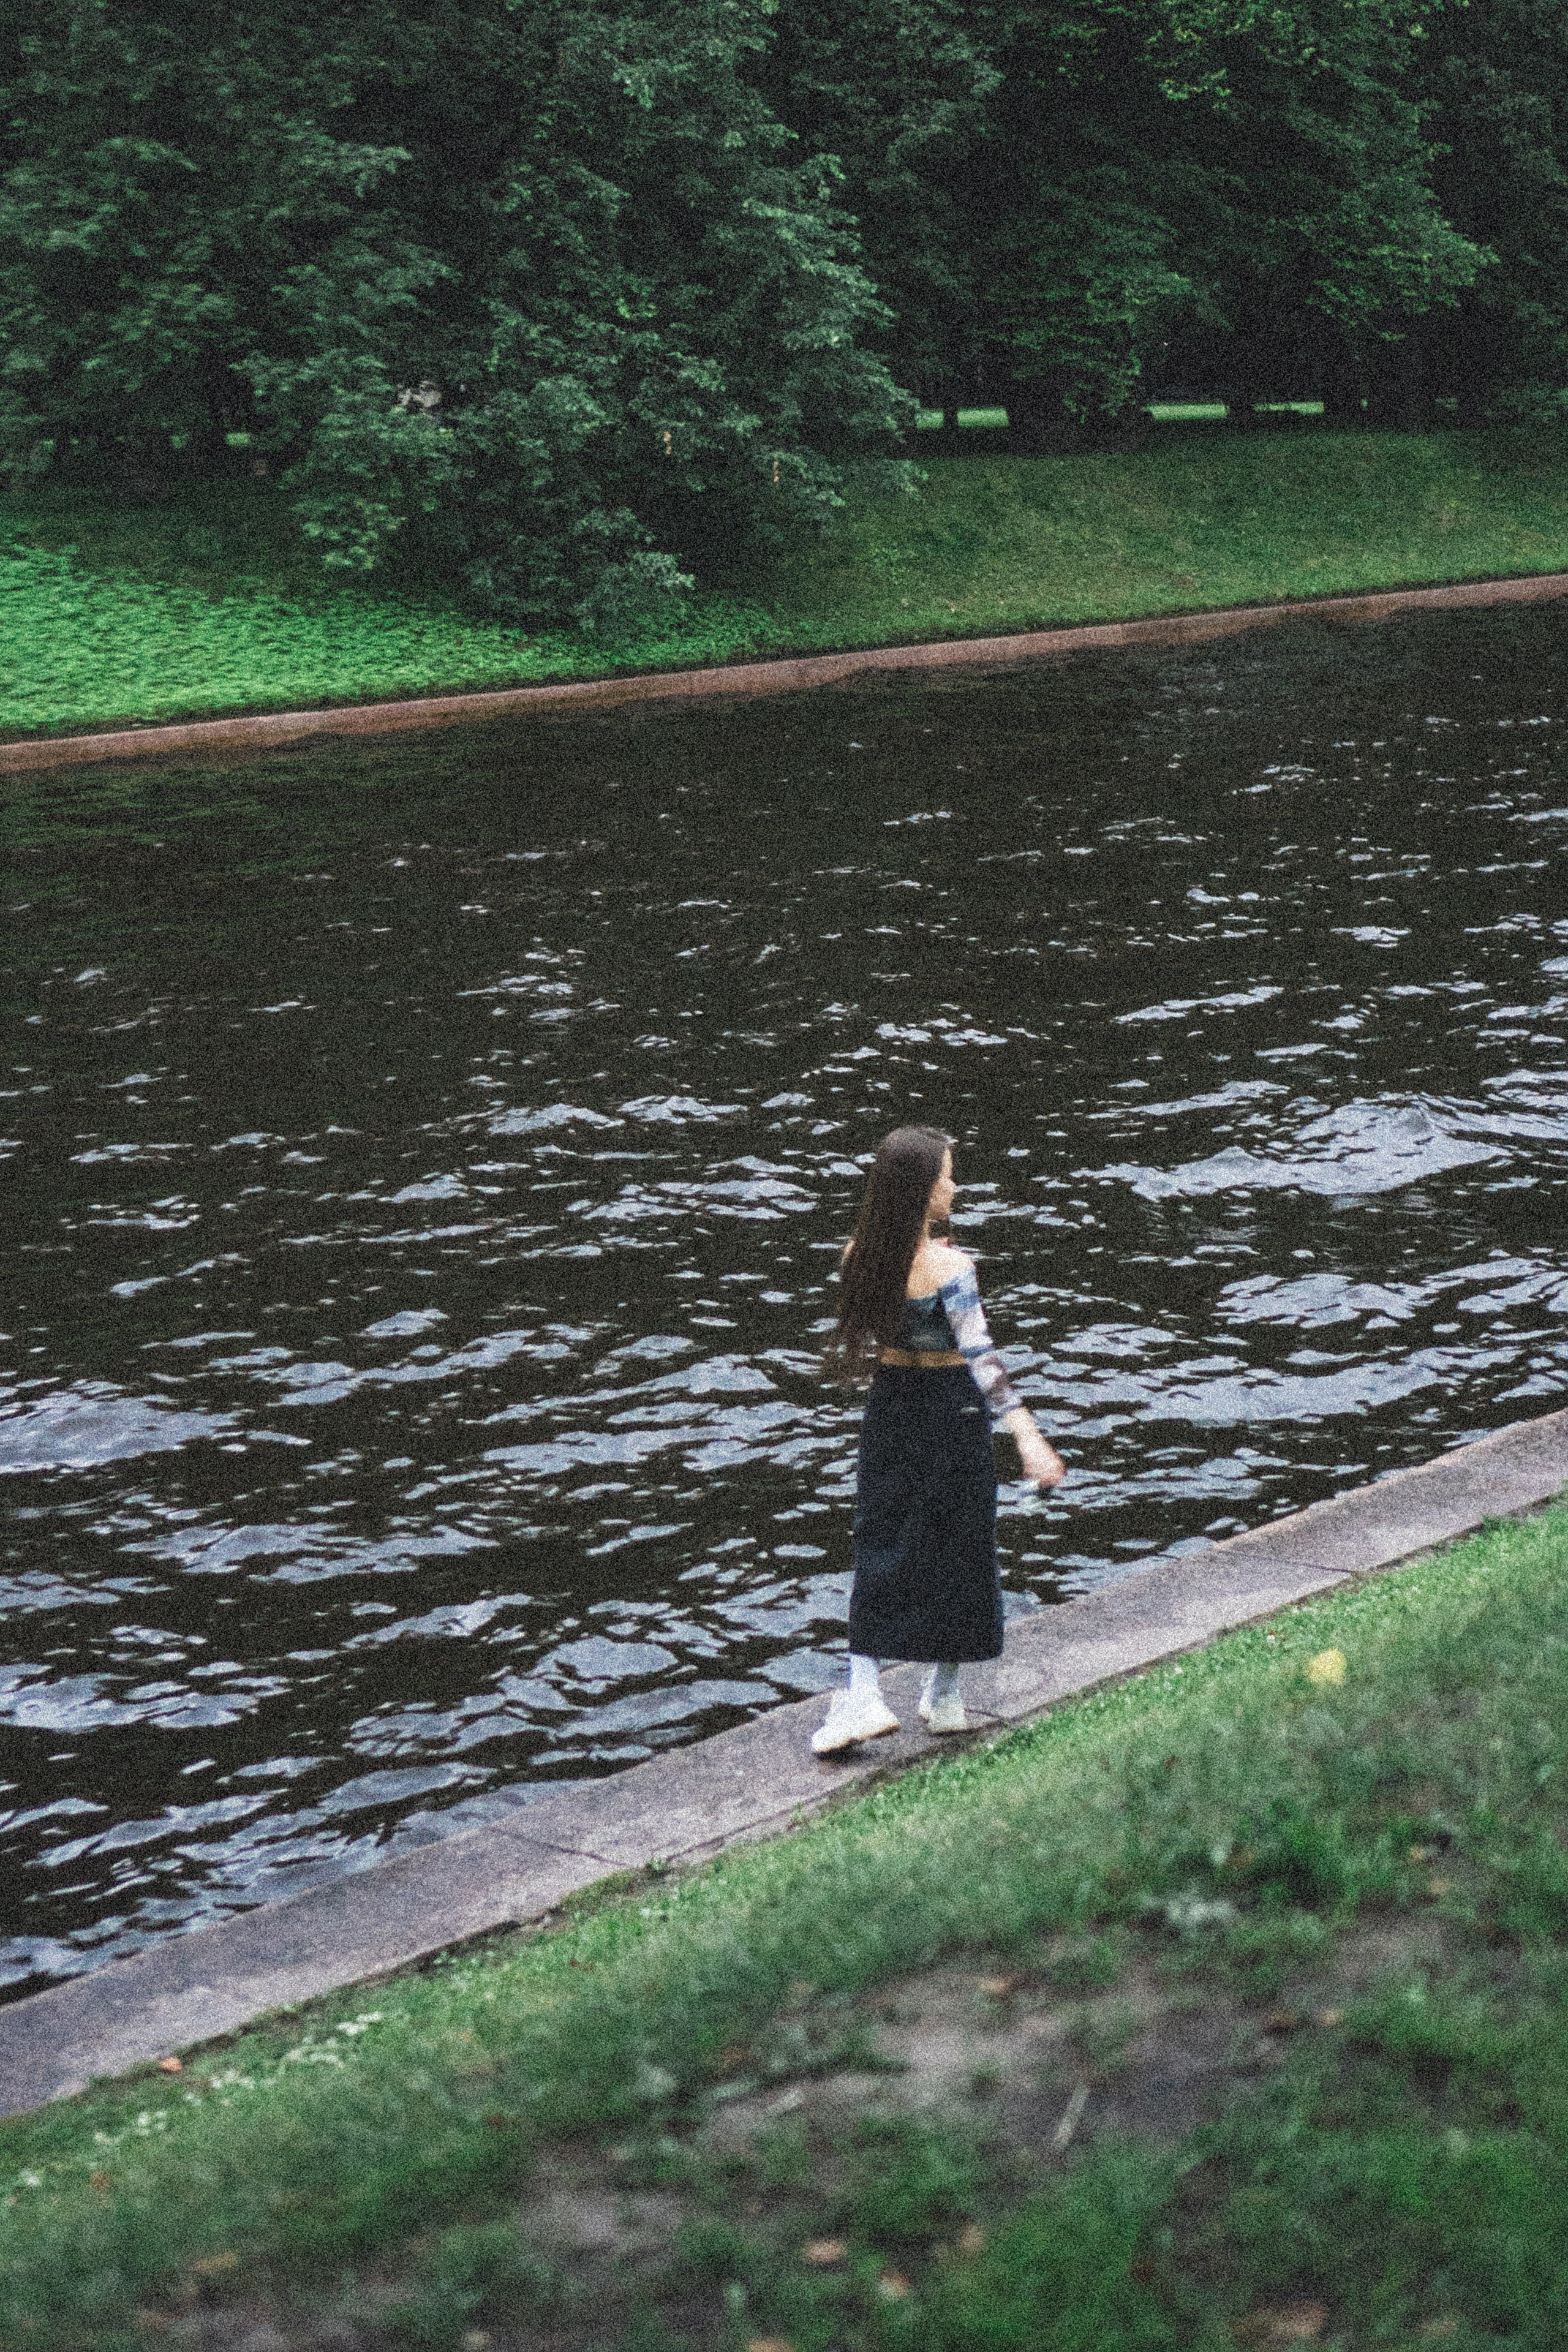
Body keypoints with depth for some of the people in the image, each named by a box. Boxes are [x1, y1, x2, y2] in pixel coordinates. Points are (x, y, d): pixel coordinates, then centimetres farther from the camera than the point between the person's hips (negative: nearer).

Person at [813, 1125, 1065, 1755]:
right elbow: (980, 1357, -26)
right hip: (951, 1409, -4)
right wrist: (1027, 1436, -28)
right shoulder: (950, 1268, -21)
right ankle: (944, 1693, 21)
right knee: (957, 1548, 11)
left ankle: (862, 1694, -3)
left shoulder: (861, 1257, -4)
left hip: (890, 1402, 5)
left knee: (881, 1546, 9)